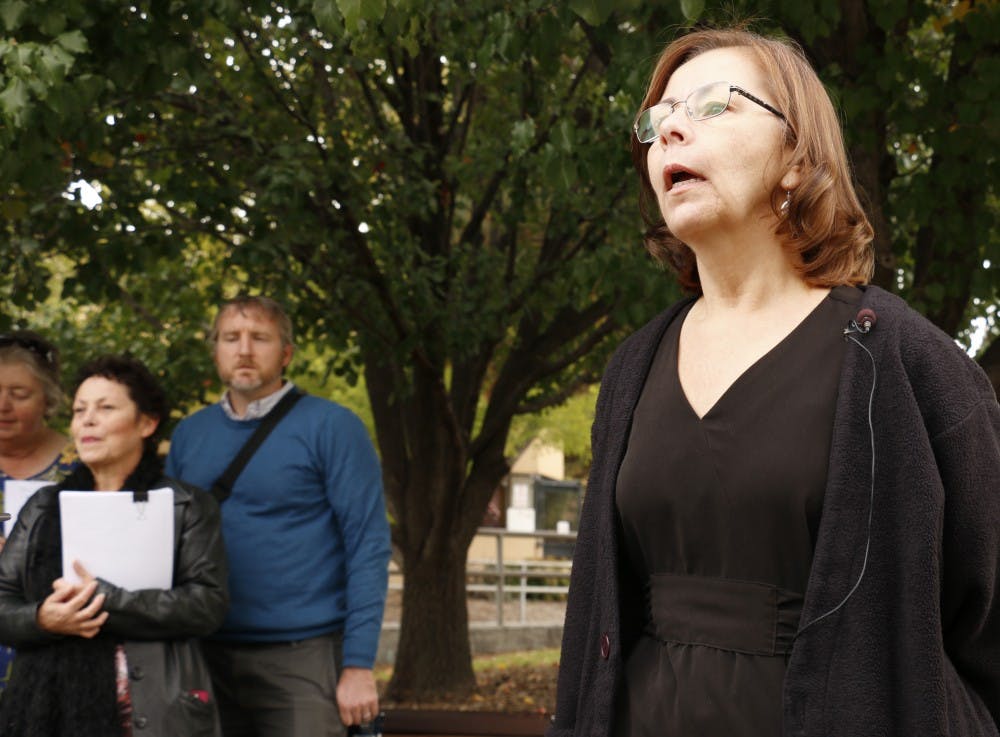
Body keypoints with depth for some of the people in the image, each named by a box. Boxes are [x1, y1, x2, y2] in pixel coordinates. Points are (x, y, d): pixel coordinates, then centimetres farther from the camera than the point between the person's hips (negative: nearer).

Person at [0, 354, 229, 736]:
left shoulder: (187, 507, 3)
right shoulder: (42, 508, 14)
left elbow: (209, 603, -9)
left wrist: (104, 601, -17)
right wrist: (42, 619, -13)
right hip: (50, 706, 3)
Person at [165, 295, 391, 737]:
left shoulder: (330, 427, -4)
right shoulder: (189, 435, 10)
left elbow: (368, 547, -7)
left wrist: (358, 665, -13)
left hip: (303, 656, -5)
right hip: (207, 659, 5)